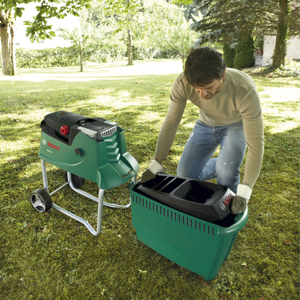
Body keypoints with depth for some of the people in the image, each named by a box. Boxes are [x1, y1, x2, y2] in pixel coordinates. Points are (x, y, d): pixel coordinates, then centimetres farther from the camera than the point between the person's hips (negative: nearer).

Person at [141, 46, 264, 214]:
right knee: (185, 175, -2)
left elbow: (256, 143, -35)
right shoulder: (183, 83, -33)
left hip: (236, 125, -3)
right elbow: (170, 124, -22)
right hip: (206, 125, 3)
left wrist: (244, 192, -39)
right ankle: (223, 166, 25)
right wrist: (156, 165, -22)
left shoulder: (245, 91, -40)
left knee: (226, 173, -27)